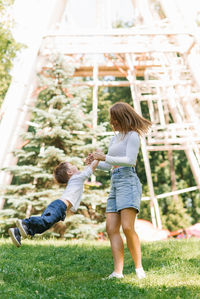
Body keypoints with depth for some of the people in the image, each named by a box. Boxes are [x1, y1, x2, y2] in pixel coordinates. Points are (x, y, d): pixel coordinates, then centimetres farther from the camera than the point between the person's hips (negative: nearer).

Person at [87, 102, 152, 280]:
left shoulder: (132, 135, 2)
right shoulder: (115, 138, 27)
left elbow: (130, 160, -13)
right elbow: (107, 166, 29)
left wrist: (104, 157, -11)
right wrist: (94, 162, 10)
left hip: (128, 181, -8)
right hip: (115, 183, 8)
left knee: (127, 227, -19)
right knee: (111, 228, -5)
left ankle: (139, 267, -7)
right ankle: (118, 272, -9)